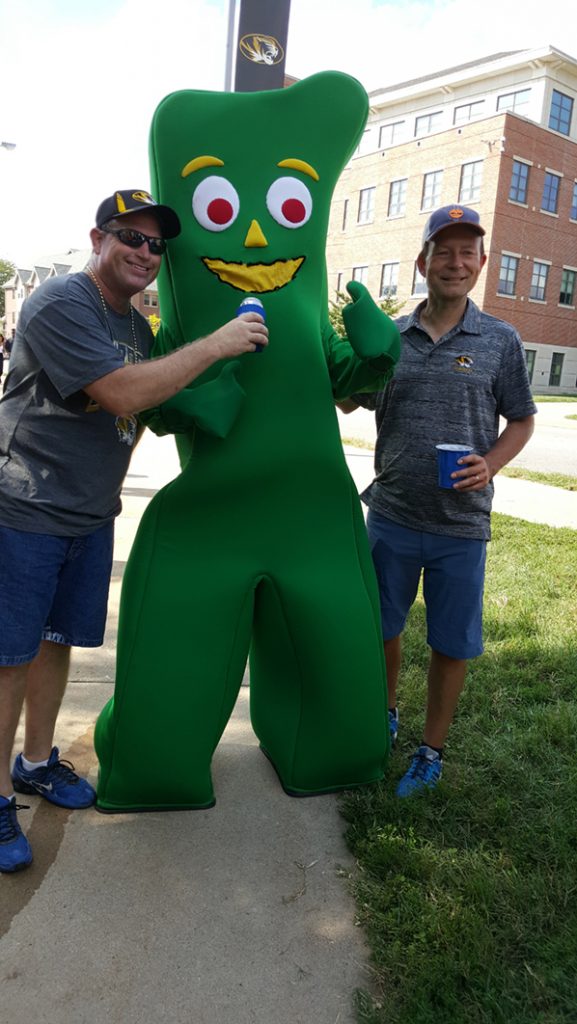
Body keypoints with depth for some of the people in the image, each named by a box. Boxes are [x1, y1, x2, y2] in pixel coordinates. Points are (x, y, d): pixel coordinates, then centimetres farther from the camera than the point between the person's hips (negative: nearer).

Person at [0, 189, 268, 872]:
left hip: (90, 517, 8)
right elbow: (123, 393, -25)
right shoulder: (58, 304, -15)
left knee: (57, 639, 16)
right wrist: (216, 345, -21)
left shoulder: (139, 328, 11)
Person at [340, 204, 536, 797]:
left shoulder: (500, 341, 0)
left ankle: (432, 751, 30)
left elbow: (521, 421, 6)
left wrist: (490, 465, -13)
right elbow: (347, 402, 12)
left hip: (462, 525, -1)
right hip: (391, 515, 2)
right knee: (381, 628, 16)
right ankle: (385, 718, 43)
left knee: (452, 644, 9)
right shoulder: (390, 337, 3)